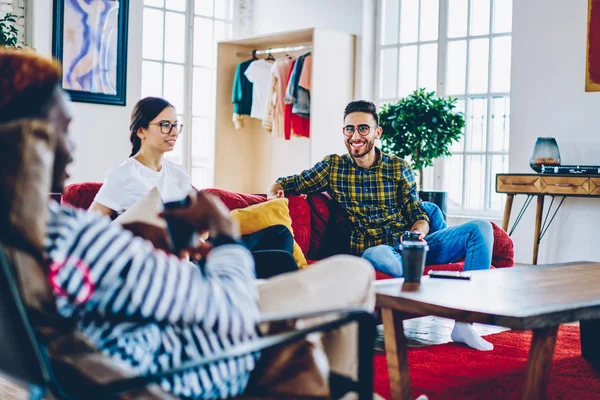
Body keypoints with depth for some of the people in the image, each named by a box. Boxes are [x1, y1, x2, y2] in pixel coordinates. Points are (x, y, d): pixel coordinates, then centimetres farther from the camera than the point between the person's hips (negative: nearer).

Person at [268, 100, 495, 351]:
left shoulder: (399, 168, 12)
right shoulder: (332, 166, 9)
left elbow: (418, 214, 10)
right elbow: (283, 185, 11)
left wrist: (419, 230, -14)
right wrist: (276, 194, -13)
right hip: (372, 250, -3)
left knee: (480, 229, -17)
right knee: (378, 256, -42)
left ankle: (463, 323, -27)